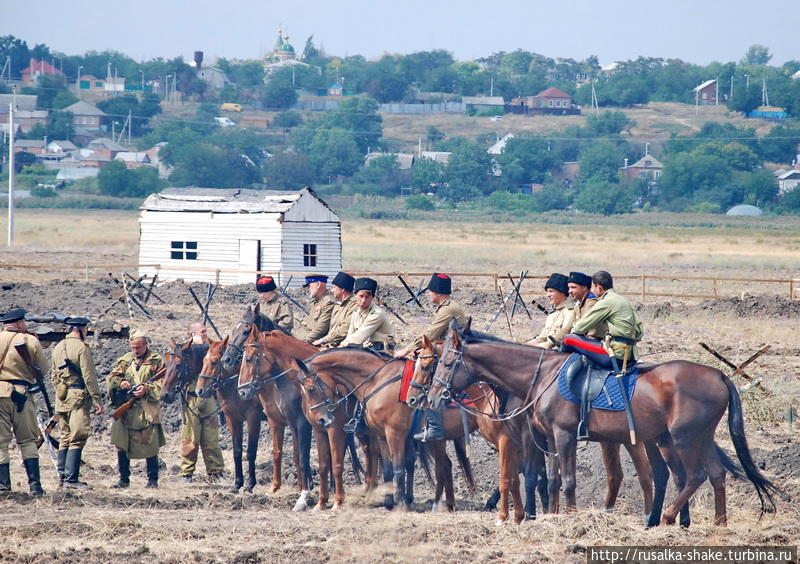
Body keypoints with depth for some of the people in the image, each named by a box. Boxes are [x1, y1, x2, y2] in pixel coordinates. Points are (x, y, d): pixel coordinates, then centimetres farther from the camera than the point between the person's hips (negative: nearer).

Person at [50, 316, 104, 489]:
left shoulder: (58, 348, 14)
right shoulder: (82, 348, -10)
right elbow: (89, 377, -14)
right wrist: (97, 400, -12)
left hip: (61, 397, 8)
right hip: (79, 396, -8)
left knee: (65, 437, 14)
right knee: (77, 439, -8)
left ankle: (62, 476, 14)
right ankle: (71, 478, -13)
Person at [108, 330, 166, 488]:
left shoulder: (157, 361, 3)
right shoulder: (125, 360, 14)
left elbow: (162, 383, -3)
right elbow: (112, 377, 9)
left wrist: (146, 389, -18)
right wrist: (120, 382, -12)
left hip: (147, 411, -4)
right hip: (125, 410, 4)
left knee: (150, 447, -1)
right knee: (122, 445, 3)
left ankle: (152, 480, 8)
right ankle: (124, 479, 12)